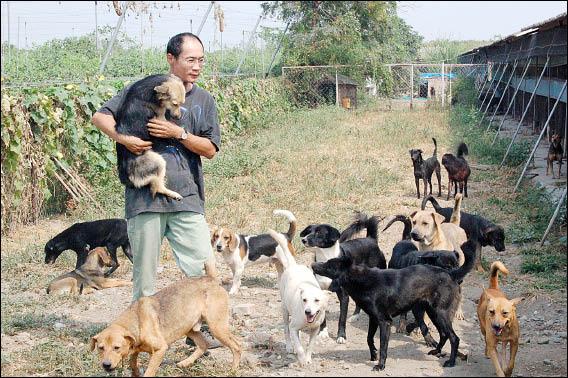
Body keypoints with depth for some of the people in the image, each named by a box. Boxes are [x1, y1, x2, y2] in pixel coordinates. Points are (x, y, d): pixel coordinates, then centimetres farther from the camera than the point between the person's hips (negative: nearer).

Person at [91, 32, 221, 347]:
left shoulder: (204, 101, 10)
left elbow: (210, 149, 4)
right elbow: (100, 116, 4)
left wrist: (178, 133, -10)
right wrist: (123, 138, -14)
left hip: (187, 197, 2)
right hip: (144, 196, -1)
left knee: (204, 269, -4)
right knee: (144, 273, 6)